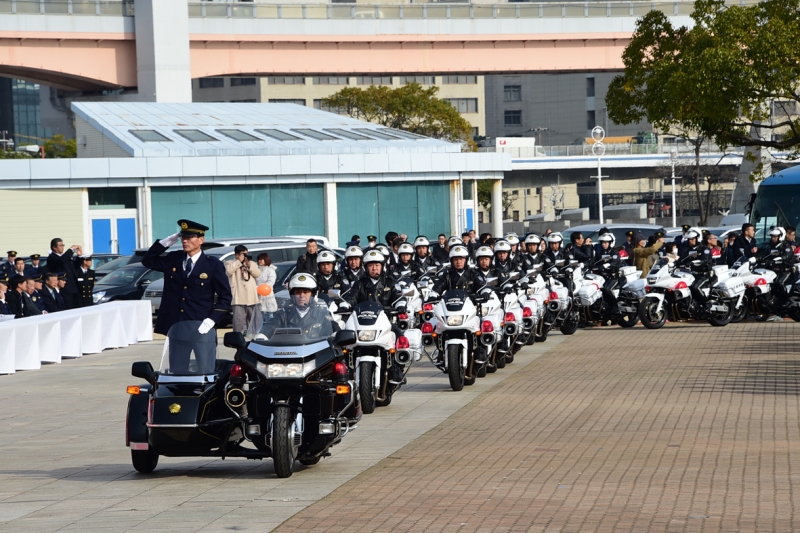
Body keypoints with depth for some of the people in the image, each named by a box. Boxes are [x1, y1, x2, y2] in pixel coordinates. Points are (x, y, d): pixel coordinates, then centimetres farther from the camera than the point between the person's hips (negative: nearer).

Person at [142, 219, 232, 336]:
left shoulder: (213, 265, -3)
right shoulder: (173, 259, 10)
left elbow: (225, 296, -2)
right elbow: (148, 261, 18)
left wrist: (212, 320, -16)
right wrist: (165, 243, 2)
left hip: (199, 329, -3)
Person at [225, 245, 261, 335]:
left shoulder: (252, 263, 18)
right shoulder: (230, 263, 5)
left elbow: (258, 274, 5)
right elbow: (228, 271, -16)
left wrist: (249, 265, -8)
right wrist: (239, 261, -11)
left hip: (251, 296, 5)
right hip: (238, 297, -5)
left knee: (251, 317, 9)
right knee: (239, 318, -12)